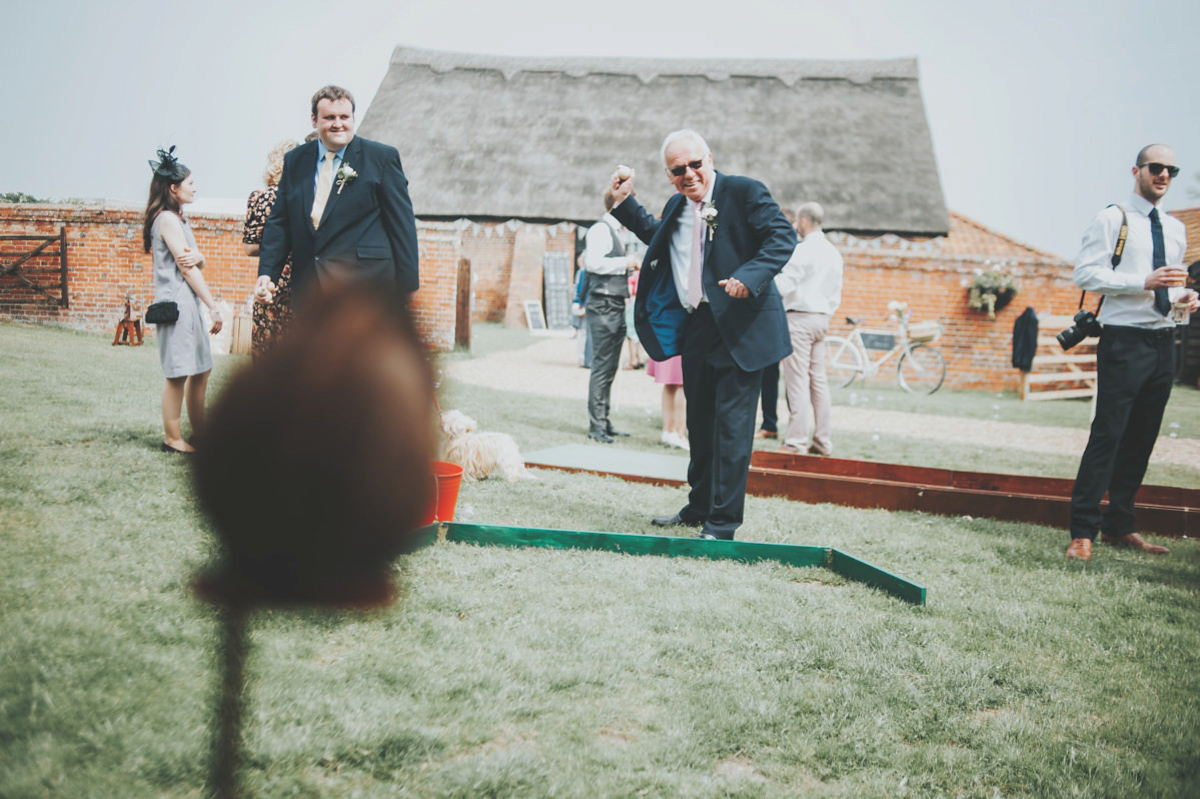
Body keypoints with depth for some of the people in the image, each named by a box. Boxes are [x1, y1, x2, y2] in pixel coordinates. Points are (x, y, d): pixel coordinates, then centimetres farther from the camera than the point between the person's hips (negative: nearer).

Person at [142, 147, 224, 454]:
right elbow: (187, 269, -15)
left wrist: (196, 257, -12)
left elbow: (196, 261, 13)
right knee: (178, 372, -5)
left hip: (188, 301, 10)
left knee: (201, 369, 14)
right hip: (176, 301, -10)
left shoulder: (177, 218, 19)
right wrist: (214, 306, -15)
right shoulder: (167, 219, -11)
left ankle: (200, 432, 22)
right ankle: (172, 439, 2)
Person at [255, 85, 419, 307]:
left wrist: (407, 284, -4)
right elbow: (279, 222, 12)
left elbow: (402, 223, 0)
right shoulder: (295, 160, 14)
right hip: (310, 286, 5)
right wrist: (266, 273, -2)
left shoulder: (382, 157, 2)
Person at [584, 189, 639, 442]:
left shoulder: (614, 231, 19)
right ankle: (596, 426, -5)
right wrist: (625, 262, -16)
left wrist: (630, 265, 11)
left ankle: (604, 422, 17)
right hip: (603, 306, -10)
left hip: (615, 307, 10)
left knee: (609, 368, 12)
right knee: (601, 367, -8)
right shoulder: (600, 229, -10)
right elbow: (593, 262, -24)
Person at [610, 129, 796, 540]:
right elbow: (654, 235, 35)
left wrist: (751, 275, -29)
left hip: (740, 328, -8)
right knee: (700, 422, 17)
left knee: (731, 423, -7)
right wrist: (624, 201, 23)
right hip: (696, 326, 8)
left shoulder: (744, 192, -7)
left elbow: (783, 237, -15)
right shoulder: (676, 207, 14)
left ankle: (722, 522, -3)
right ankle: (699, 508, 31)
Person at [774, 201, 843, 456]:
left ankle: (796, 442, -8)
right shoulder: (833, 253, 14)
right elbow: (836, 293, 17)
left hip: (799, 318, -8)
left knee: (797, 380, -8)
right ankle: (822, 442, 12)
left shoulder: (803, 250, -12)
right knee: (819, 380, 9)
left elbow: (784, 285, -17)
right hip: (821, 319, 8)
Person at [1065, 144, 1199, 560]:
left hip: (1162, 342, 7)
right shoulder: (1112, 219, -3)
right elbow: (1085, 273, -12)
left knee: (1142, 437, 9)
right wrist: (1143, 282, -21)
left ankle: (1119, 526, 19)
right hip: (1124, 340, -7)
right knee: (1107, 434, -10)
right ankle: (1083, 532, -6)